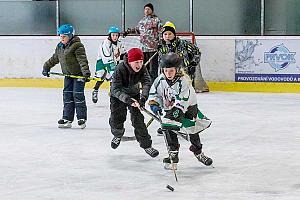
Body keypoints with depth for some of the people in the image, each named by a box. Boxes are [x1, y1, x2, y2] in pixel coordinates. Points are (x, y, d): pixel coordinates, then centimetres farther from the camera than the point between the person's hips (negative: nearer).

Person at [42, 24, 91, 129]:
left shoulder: (77, 46, -16)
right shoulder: (59, 47, 9)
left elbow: (82, 59, -26)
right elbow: (54, 59, 23)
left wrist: (86, 71, -37)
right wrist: (46, 67, 27)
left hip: (79, 74, -8)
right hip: (68, 74, 8)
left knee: (78, 94, -9)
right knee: (67, 95, 4)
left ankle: (82, 118, -2)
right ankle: (67, 118, 8)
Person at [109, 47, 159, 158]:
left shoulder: (142, 69, -21)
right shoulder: (120, 69, -33)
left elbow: (147, 83, -33)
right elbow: (115, 89, -37)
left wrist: (143, 98, -50)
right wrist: (127, 99, -51)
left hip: (134, 94, 2)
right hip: (118, 95, -2)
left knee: (138, 119, -7)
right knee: (116, 118, -3)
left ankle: (146, 145, 1)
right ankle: (118, 134, 32)